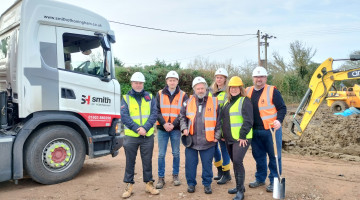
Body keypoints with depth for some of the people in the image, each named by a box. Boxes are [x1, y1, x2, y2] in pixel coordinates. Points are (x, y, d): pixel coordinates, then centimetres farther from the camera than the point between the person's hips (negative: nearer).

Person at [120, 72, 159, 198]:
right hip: (131, 136, -1)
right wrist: (137, 129, -17)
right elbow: (124, 116, -7)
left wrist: (145, 128, -16)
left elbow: (154, 114, -2)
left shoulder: (150, 97, 7)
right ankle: (129, 185, 20)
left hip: (148, 136, 1)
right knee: (130, 161, 8)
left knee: (147, 161, 10)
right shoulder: (126, 98, 3)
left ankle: (149, 184, 22)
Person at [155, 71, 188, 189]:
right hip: (162, 128, 1)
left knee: (176, 153, 8)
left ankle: (175, 175, 23)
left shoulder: (183, 95, 4)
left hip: (176, 129, 0)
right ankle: (161, 178, 14)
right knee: (161, 154, 3)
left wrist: (173, 124, -14)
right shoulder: (160, 94, 6)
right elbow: (157, 111, 0)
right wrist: (164, 123, -14)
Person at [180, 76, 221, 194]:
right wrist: (184, 128, -2)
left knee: (207, 164, 8)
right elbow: (182, 117, 12)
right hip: (191, 140, 2)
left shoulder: (214, 102, 0)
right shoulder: (188, 102, 5)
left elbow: (219, 121, 4)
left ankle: (207, 184, 25)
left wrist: (217, 135, 0)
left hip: (208, 141, -1)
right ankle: (191, 183, 25)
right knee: (190, 164, 8)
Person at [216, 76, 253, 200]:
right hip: (229, 139, 8)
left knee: (237, 161, -14)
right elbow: (223, 119, 23)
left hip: (241, 138, -8)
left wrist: (243, 136, -18)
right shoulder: (227, 102, 16)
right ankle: (239, 186, 28)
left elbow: (248, 120, -15)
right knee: (235, 162, 14)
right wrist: (223, 134, 18)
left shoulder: (244, 101, -9)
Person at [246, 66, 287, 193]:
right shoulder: (248, 91, 9)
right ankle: (260, 179, 30)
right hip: (254, 131, 5)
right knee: (258, 156, 15)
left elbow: (282, 108, -4)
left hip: (271, 130, -5)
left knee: (274, 156, 3)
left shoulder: (272, 91, -5)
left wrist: (279, 120, -21)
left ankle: (274, 181, 16)